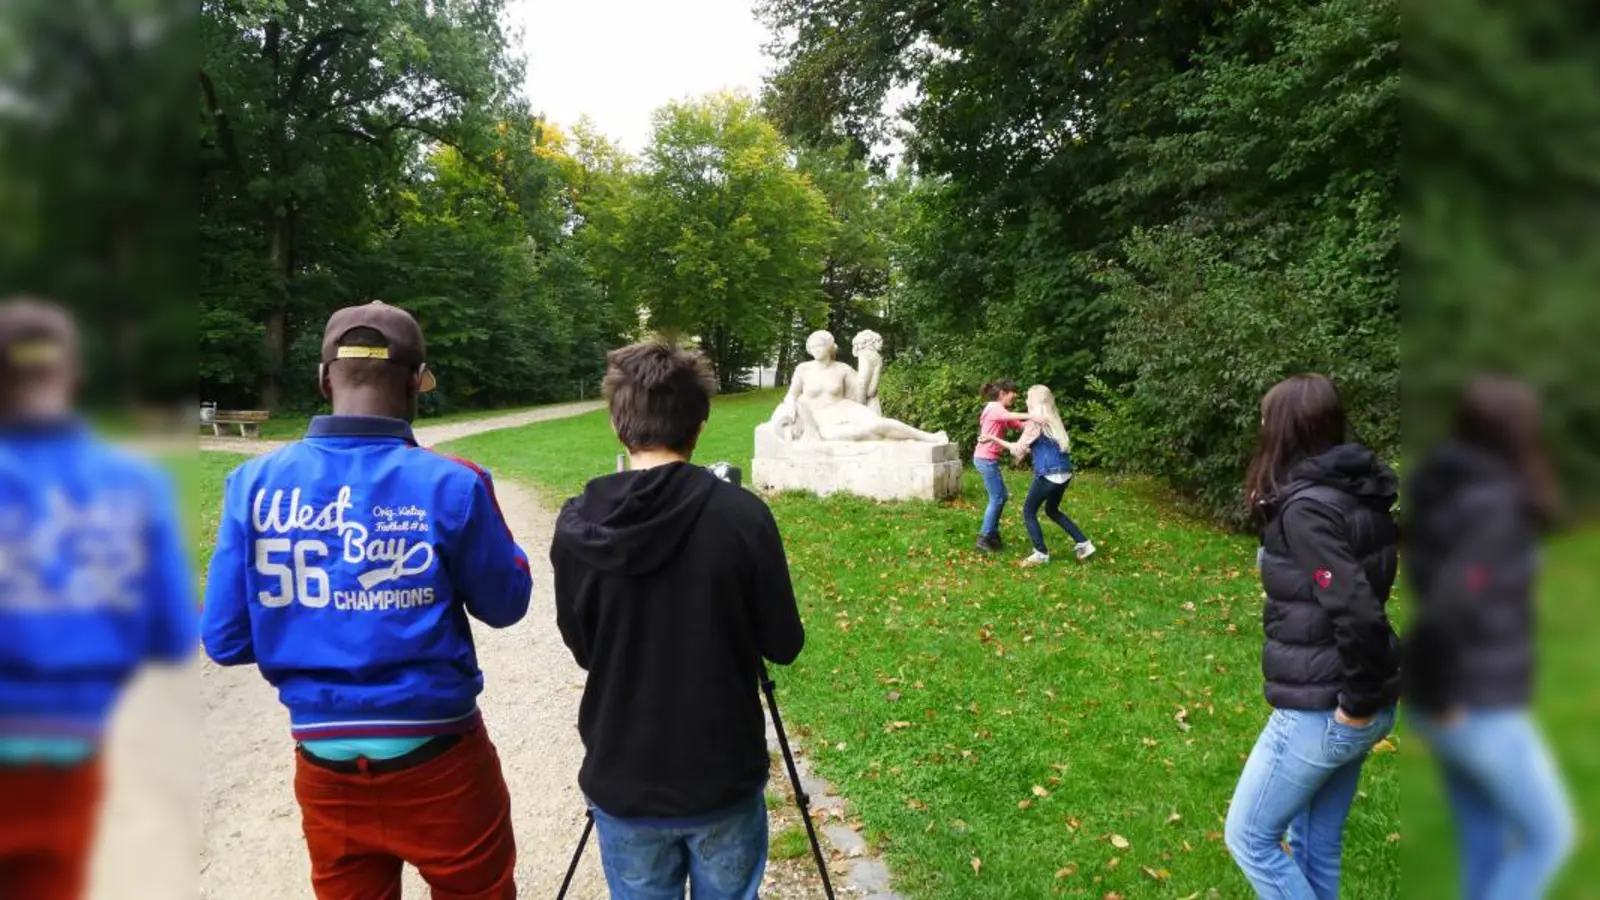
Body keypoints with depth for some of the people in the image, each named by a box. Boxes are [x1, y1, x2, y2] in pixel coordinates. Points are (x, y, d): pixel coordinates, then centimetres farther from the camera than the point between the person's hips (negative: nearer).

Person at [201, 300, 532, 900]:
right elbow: (506, 604, -2)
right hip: (437, 758, -2)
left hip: (324, 762, 3)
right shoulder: (450, 485, -16)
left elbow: (225, 640, -4)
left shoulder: (255, 484, -8)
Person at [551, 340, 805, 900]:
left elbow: (582, 648, 4)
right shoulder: (742, 515, -16)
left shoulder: (576, 526, -9)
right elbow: (784, 644, -6)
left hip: (622, 783, 2)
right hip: (724, 780, -1)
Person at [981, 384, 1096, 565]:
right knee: (1052, 510, 24)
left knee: (1029, 511, 6)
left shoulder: (1036, 422, -9)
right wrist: (1026, 450, 27)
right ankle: (1084, 544, 20)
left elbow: (1018, 448, -5)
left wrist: (993, 439, 2)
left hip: (1048, 474, -8)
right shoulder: (1054, 419, 14)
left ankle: (1041, 554, 4)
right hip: (1064, 472, 8)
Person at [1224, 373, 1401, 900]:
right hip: (1351, 707, 9)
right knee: (1318, 846, 21)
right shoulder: (1356, 495, 5)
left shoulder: (1306, 507, -21)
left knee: (1249, 836, 9)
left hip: (1320, 711, -8)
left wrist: (1357, 702, -17)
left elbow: (1357, 612, -28)